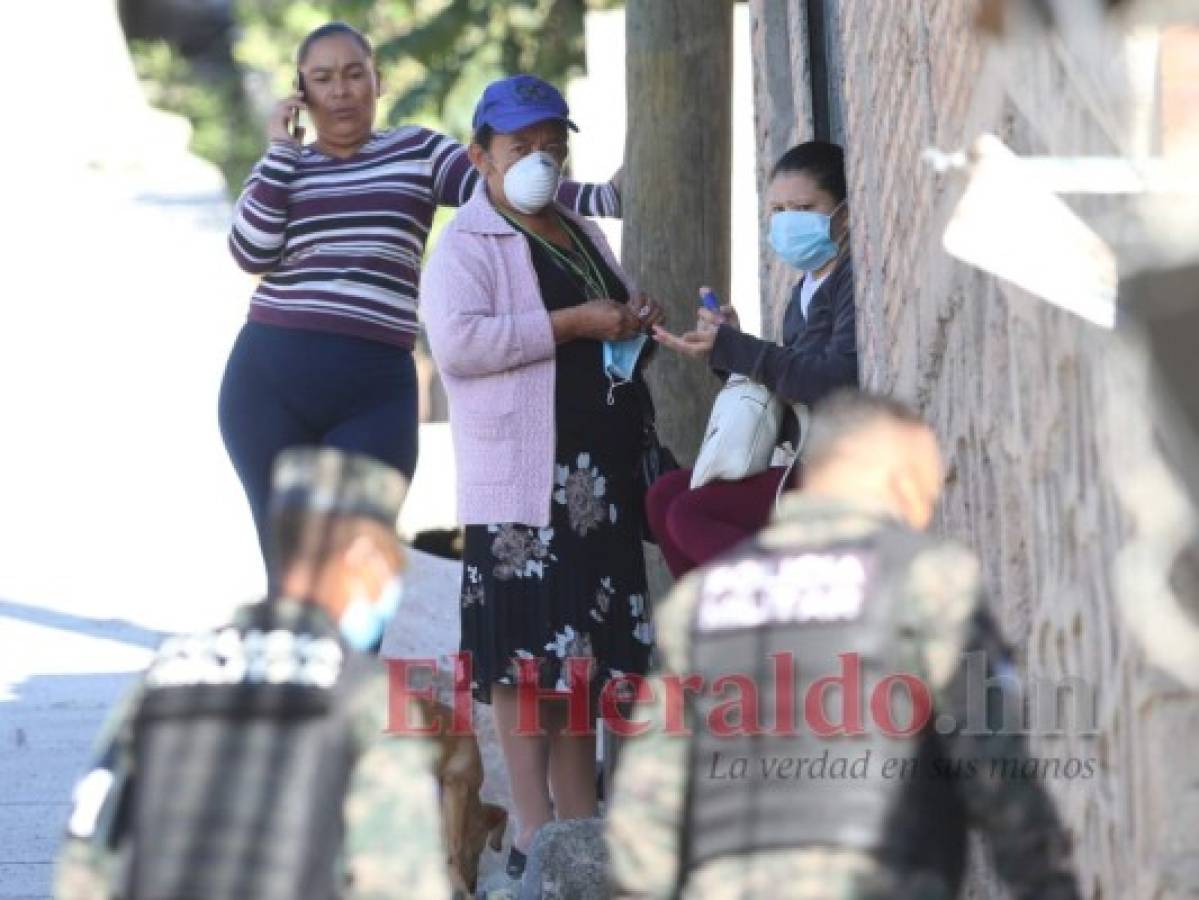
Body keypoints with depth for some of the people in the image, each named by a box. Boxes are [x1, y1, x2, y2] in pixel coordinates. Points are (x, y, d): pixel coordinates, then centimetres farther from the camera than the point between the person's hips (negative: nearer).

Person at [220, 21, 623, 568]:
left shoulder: (418, 152, 12)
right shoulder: (280, 169, 14)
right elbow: (252, 253, -3)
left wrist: (605, 198, -15)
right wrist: (282, 148, -1)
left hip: (375, 391, -1)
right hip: (269, 380, 1)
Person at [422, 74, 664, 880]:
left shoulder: (583, 237, 19)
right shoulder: (466, 246, -5)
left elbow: (616, 322, 34)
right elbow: (457, 341, -21)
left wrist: (637, 323, 9)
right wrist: (572, 324, -20)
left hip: (600, 480, 8)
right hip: (519, 484, -8)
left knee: (586, 653, 10)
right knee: (528, 659, -9)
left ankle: (580, 822, 16)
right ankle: (535, 833, -9)